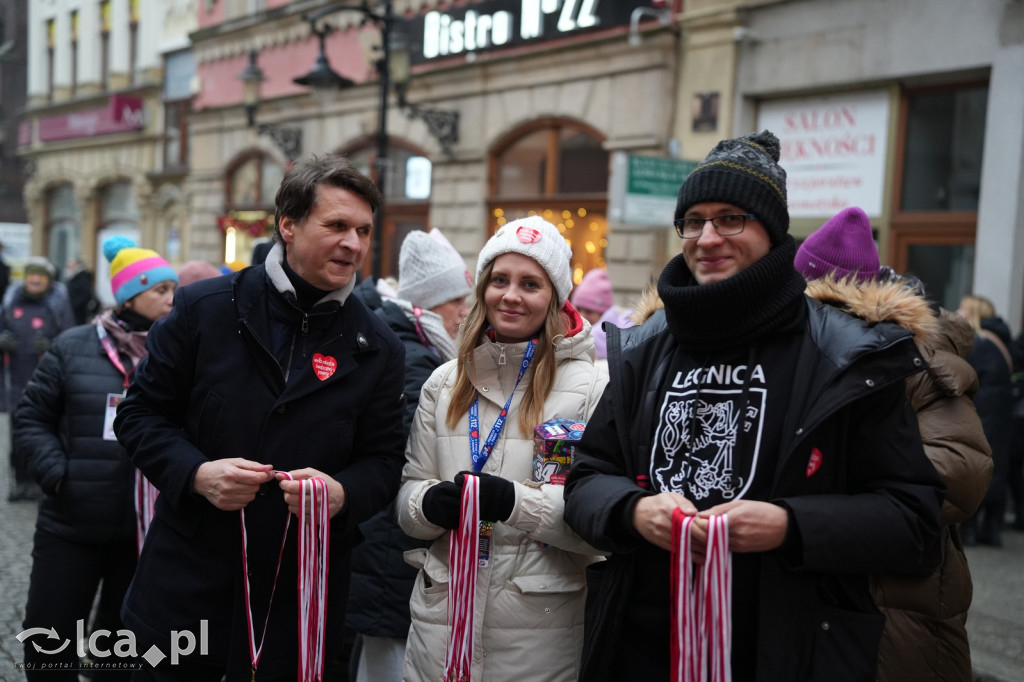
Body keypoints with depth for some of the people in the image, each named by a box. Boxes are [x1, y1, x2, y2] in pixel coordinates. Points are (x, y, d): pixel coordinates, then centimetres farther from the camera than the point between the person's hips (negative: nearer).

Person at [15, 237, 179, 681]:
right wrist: (56, 472, -10)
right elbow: (30, 418, 3)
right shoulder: (73, 347, -1)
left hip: (145, 529, 1)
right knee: (49, 637, 9)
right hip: (71, 525, 0)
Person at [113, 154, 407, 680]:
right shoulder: (204, 308, -3)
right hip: (186, 583, 0)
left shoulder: (378, 349, 0)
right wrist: (196, 472, -15)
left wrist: (341, 493, -18)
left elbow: (383, 459, 3)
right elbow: (140, 413, 2)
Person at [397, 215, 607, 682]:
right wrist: (431, 504, -13)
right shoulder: (444, 382, 6)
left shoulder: (590, 388, -7)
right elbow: (407, 492, 9)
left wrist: (517, 502, -24)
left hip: (540, 627, -3)